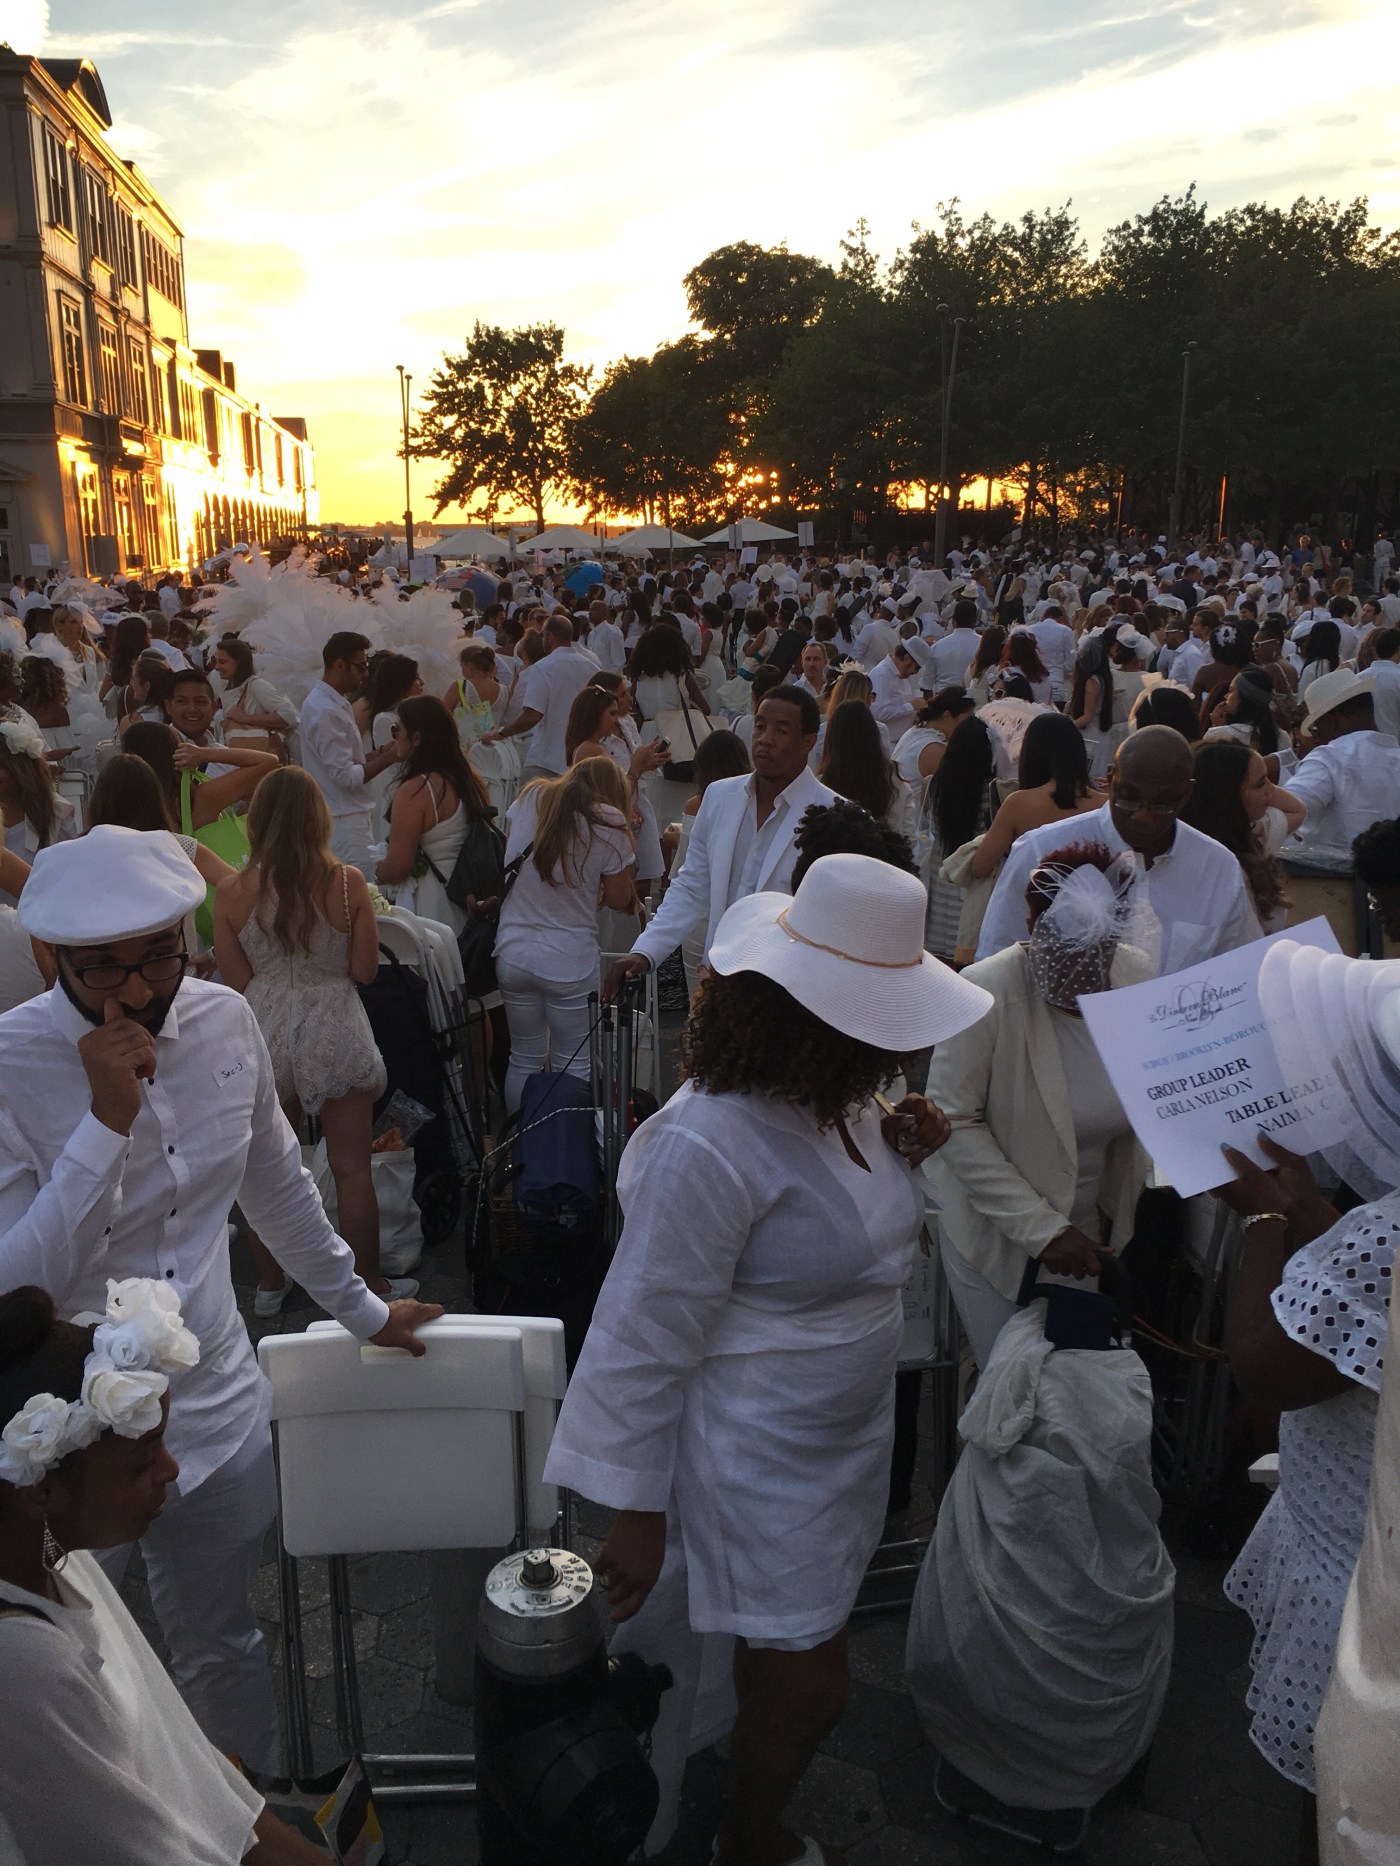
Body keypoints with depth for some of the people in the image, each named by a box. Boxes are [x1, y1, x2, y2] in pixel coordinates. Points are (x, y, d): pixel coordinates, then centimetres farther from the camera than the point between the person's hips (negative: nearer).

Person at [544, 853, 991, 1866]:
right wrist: (634, 1509, -14)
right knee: (805, 1690, 8)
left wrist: (908, 1152, -8)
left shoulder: (846, 1097, -4)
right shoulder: (713, 1143, -30)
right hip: (762, 1465, -8)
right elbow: (645, 1337, -22)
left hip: (847, 1434, 8)